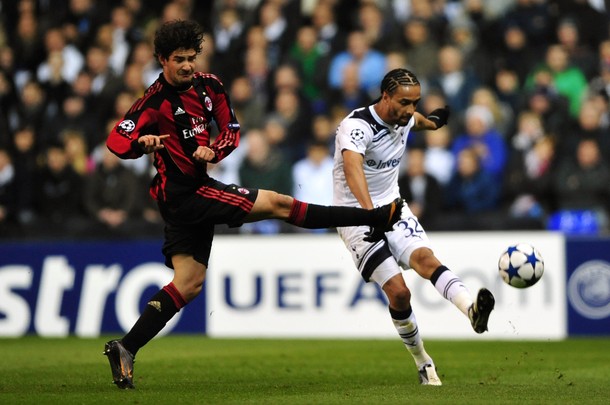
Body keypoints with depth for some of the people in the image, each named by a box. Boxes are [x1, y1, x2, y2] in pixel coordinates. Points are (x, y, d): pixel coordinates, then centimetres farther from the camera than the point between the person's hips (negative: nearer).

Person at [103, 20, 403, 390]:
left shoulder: (208, 85, 6)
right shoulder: (156, 100, -15)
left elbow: (232, 129, 12)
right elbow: (116, 140, -21)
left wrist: (213, 150, -9)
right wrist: (143, 142, -42)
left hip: (195, 189, 8)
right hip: (184, 193, -8)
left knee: (188, 284, 8)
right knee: (276, 204, -4)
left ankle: (125, 349, 6)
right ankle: (377, 218, 1)